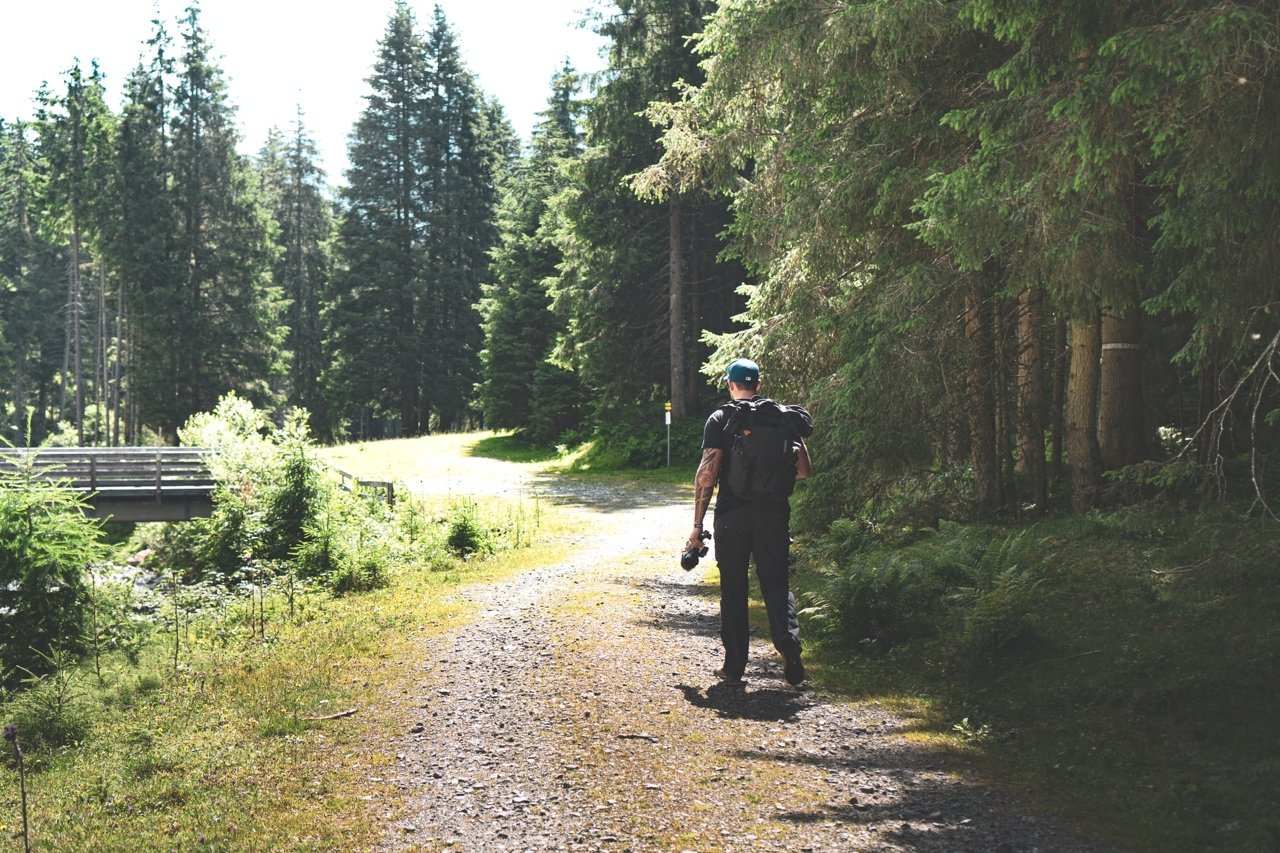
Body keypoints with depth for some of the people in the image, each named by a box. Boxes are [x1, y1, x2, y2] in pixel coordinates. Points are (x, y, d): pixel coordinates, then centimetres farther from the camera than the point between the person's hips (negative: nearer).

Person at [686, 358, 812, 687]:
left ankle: (734, 666, 10)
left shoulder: (720, 419, -2)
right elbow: (803, 470, 4)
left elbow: (708, 473, -8)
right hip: (773, 512, 2)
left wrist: (697, 524, -5)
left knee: (733, 589, 7)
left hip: (732, 515, -2)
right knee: (776, 582, 9)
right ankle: (788, 640, -16)